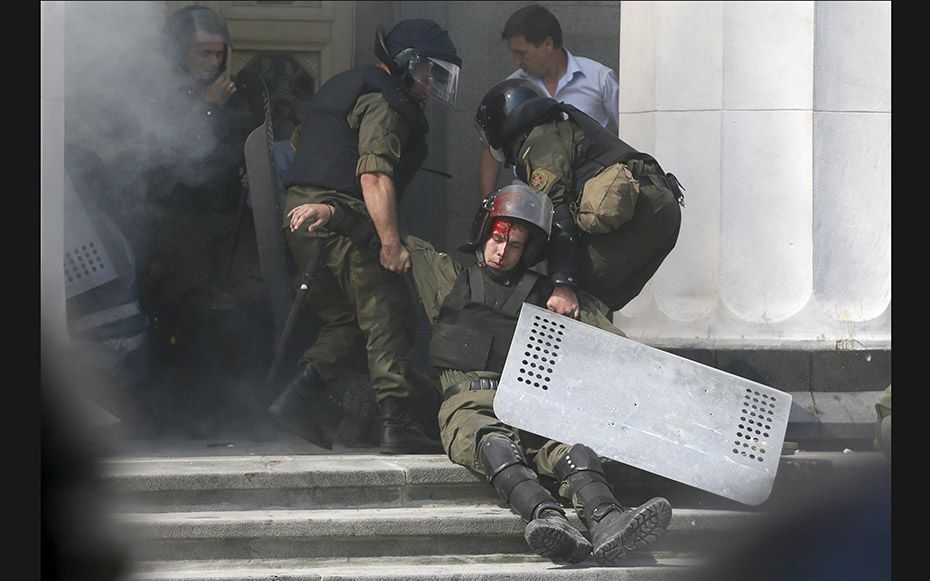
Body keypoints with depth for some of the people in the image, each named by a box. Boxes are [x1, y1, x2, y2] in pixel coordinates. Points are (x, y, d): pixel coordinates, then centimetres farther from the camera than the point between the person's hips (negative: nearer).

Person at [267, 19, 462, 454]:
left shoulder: (346, 88, 25)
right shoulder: (383, 102, -8)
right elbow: (374, 175, -19)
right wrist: (391, 243, -22)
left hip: (302, 218, 10)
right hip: (341, 218, -10)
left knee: (345, 318, 15)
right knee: (388, 316, -7)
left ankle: (301, 395, -1)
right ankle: (395, 424, -13)